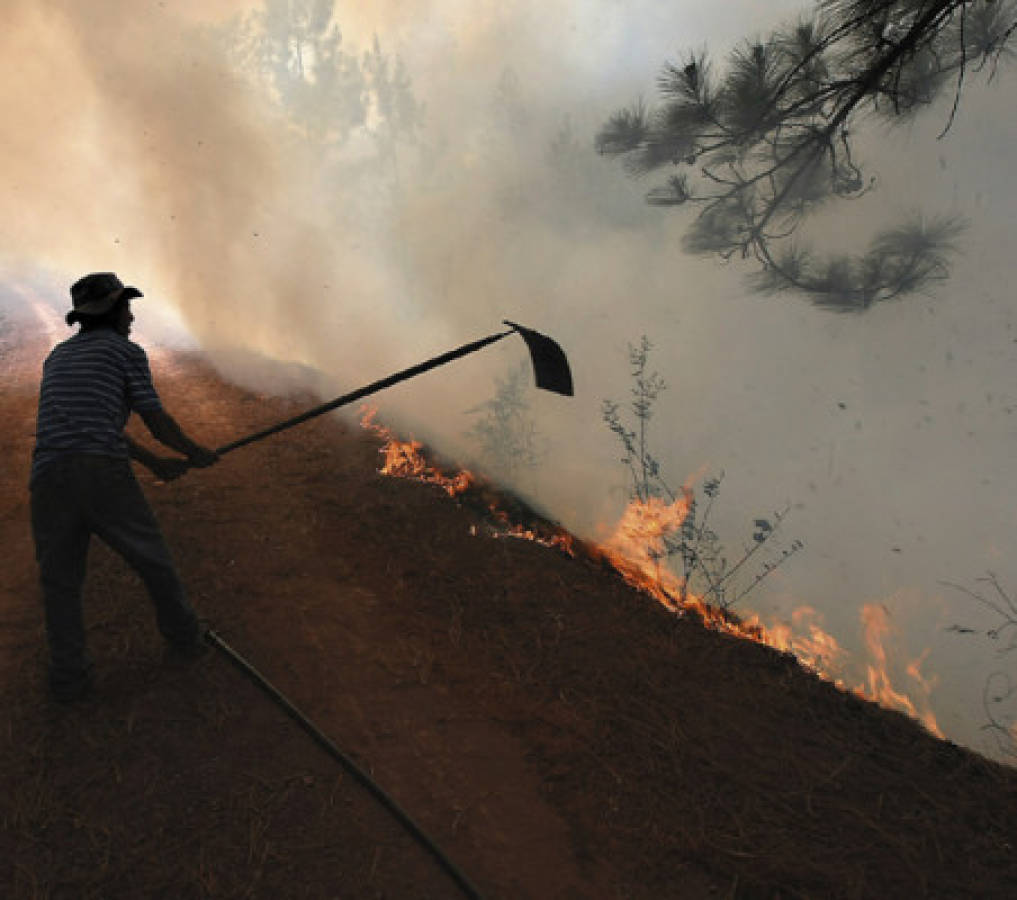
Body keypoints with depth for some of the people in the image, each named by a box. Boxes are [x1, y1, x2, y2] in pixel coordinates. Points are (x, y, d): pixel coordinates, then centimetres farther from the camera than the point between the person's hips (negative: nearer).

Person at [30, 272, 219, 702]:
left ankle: (70, 675, 12)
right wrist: (198, 453, 25)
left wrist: (154, 462, 35)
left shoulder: (57, 357, 29)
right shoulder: (127, 352, 10)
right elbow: (158, 422, 6)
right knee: (152, 558, 20)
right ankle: (183, 634, 35)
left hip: (50, 483, 4)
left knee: (60, 582, 20)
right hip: (106, 478, -3)